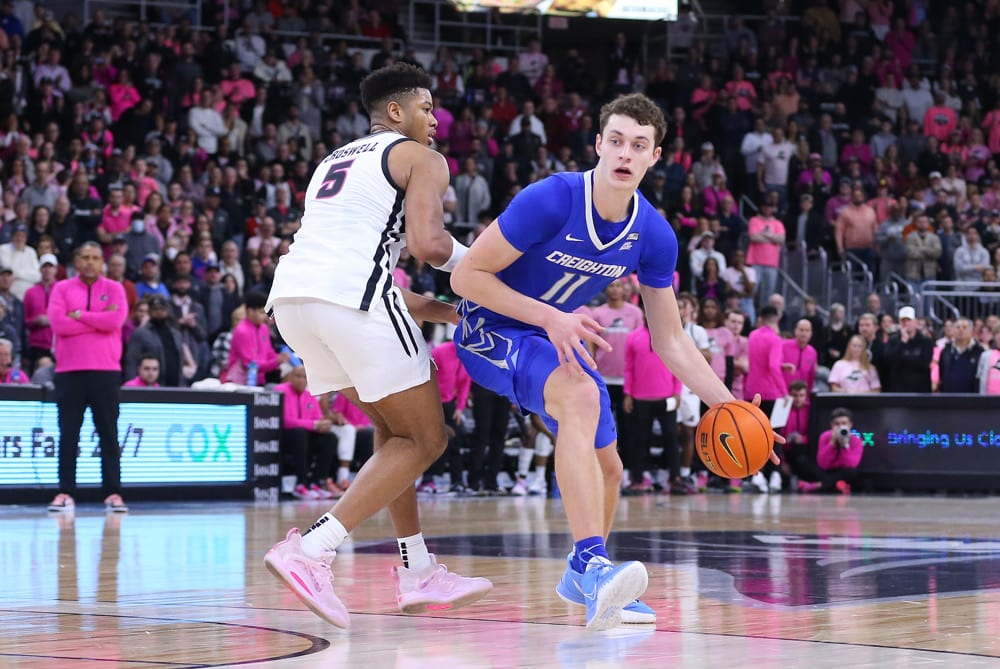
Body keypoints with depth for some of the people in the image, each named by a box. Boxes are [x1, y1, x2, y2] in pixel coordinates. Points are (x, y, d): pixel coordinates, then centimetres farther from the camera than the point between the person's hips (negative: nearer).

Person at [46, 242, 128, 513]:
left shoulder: (114, 288, 6)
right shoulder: (61, 288, 7)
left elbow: (116, 320, -11)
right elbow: (57, 323, -9)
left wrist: (79, 315, -8)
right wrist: (99, 320, -8)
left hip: (105, 370, 0)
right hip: (69, 371, 0)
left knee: (109, 434, 1)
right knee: (68, 434, 0)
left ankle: (113, 493, 2)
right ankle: (65, 493, 2)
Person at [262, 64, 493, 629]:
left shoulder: (336, 161, 33)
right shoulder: (421, 158, 8)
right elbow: (428, 244, -9)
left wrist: (445, 312, 32)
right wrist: (471, 259, 14)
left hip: (290, 296, 8)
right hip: (353, 297, -8)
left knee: (395, 427, 24)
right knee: (425, 440, 3)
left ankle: (418, 572, 23)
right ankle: (311, 550, -11)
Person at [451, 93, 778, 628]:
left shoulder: (653, 235, -10)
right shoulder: (551, 199, -28)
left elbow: (669, 341, 0)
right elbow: (466, 275, -24)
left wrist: (728, 405, -9)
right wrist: (549, 318, -33)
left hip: (557, 336, 7)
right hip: (490, 329, -7)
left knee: (606, 467, 13)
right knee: (581, 396, -35)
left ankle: (584, 577, 42)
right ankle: (593, 565, -43)